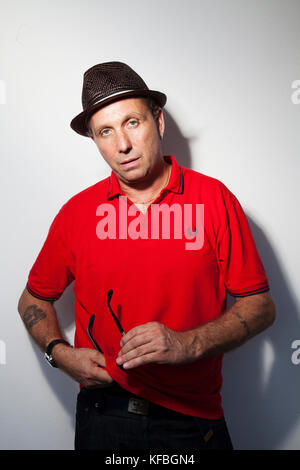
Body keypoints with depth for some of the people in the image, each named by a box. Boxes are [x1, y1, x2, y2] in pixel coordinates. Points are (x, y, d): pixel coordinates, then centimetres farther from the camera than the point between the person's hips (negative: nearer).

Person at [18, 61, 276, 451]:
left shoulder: (214, 198, -7)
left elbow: (260, 305, -6)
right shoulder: (77, 212, -3)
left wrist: (188, 343, -20)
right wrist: (61, 353, -6)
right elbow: (33, 300, 11)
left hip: (193, 418, 0)